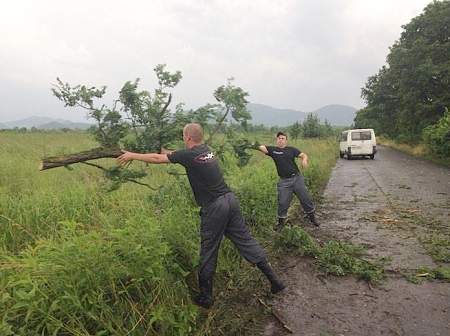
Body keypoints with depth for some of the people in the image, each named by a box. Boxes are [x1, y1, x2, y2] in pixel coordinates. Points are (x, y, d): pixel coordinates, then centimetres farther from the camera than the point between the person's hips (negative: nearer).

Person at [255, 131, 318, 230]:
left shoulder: (291, 149, 4)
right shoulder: (272, 149, 1)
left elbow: (303, 155, 1)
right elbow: (260, 147, -14)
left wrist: (304, 159, -22)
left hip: (297, 178, 1)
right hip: (284, 181, -1)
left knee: (306, 199, 11)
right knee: (283, 203, 2)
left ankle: (312, 216, 33)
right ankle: (281, 221, 23)